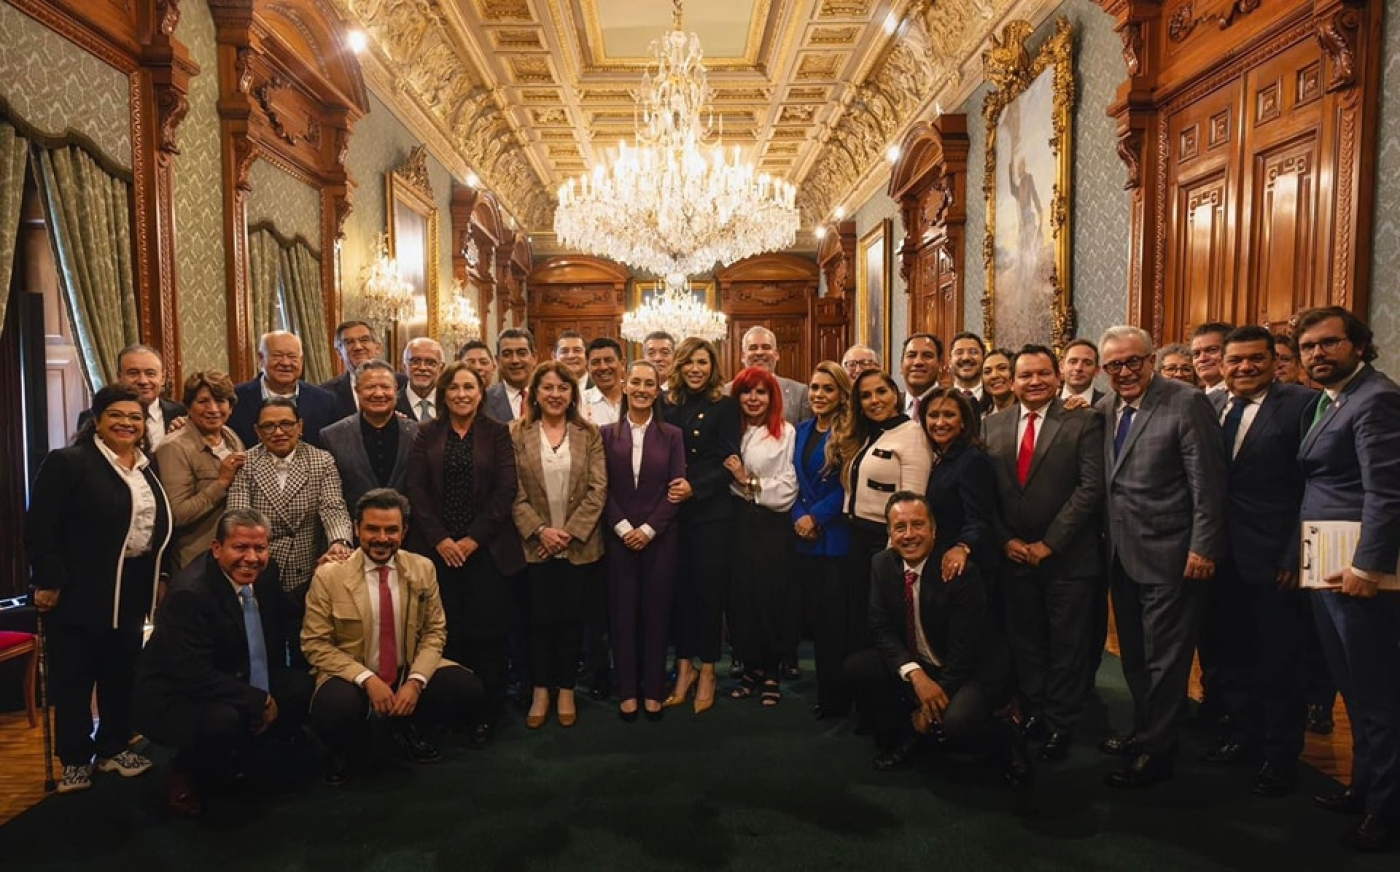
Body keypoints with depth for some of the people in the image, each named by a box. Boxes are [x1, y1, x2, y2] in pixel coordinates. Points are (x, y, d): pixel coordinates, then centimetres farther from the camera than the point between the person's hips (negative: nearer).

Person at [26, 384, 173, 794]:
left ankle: (115, 747, 28)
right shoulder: (67, 462, -10)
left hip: (132, 591, 6)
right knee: (74, 676, 5)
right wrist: (49, 581, -18)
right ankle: (75, 759, 19)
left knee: (122, 672, 14)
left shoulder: (148, 469, 11)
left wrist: (160, 575, 9)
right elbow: (39, 529, -14)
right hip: (78, 590, -6)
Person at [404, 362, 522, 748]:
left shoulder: (497, 433, 4)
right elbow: (416, 489, 2)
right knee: (447, 632, 0)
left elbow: (506, 489, -4)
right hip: (438, 548, 1)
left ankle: (486, 714, 15)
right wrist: (440, 538, -8)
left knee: (488, 632, 1)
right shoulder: (426, 434, 8)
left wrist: (474, 538, -9)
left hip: (487, 548, -1)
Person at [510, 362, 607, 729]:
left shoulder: (589, 434, 1)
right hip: (534, 543, 0)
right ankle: (541, 691, 22)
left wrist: (570, 532, -11)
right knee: (540, 617, 6)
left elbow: (598, 490, -3)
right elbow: (513, 492, -3)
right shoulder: (517, 434, 0)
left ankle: (566, 690, 23)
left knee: (571, 616, 8)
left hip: (579, 543, 1)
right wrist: (539, 530, -13)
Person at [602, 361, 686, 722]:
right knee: (622, 612, 6)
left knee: (656, 612, 6)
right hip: (619, 537, 1)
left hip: (659, 537, 0)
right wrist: (622, 527, -11)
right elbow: (603, 488, 0)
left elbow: (675, 489, -2)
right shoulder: (608, 434, 4)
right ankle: (627, 690, 19)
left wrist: (648, 529, -10)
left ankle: (653, 690, 19)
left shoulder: (672, 435, 2)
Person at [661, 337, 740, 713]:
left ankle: (707, 670, 16)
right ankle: (684, 665, 21)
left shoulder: (725, 406, -1)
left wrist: (694, 487, -16)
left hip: (712, 510, -3)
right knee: (680, 587, 7)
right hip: (673, 511, 3)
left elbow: (727, 460, -6)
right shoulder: (667, 405, 8)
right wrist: (668, 489, -9)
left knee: (708, 588, 3)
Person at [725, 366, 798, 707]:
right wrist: (730, 473, -7)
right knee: (740, 596, 5)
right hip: (738, 522, 4)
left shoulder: (786, 433, -4)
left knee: (771, 597, 1)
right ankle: (750, 668, 22)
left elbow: (788, 489, -9)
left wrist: (748, 480, -9)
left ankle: (771, 672, 19)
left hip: (772, 524, -3)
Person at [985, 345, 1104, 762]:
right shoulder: (993, 425, 6)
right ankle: (1031, 713, 29)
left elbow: (1091, 488, -12)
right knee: (1023, 642, 14)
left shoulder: (1083, 422, -5)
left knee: (1067, 646, 8)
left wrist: (1049, 543, -14)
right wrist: (1005, 540, -6)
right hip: (1013, 555, 3)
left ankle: (1060, 725, 22)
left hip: (1068, 556, -3)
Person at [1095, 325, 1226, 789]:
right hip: (1121, 554, 7)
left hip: (1169, 556, -7)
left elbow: (1207, 483, -14)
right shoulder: (1104, 409, 8)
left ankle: (1155, 751, 18)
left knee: (1164, 659, 5)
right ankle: (1144, 732, 34)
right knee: (1134, 656, 18)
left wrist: (1203, 548, -16)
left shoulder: (1187, 403, -12)